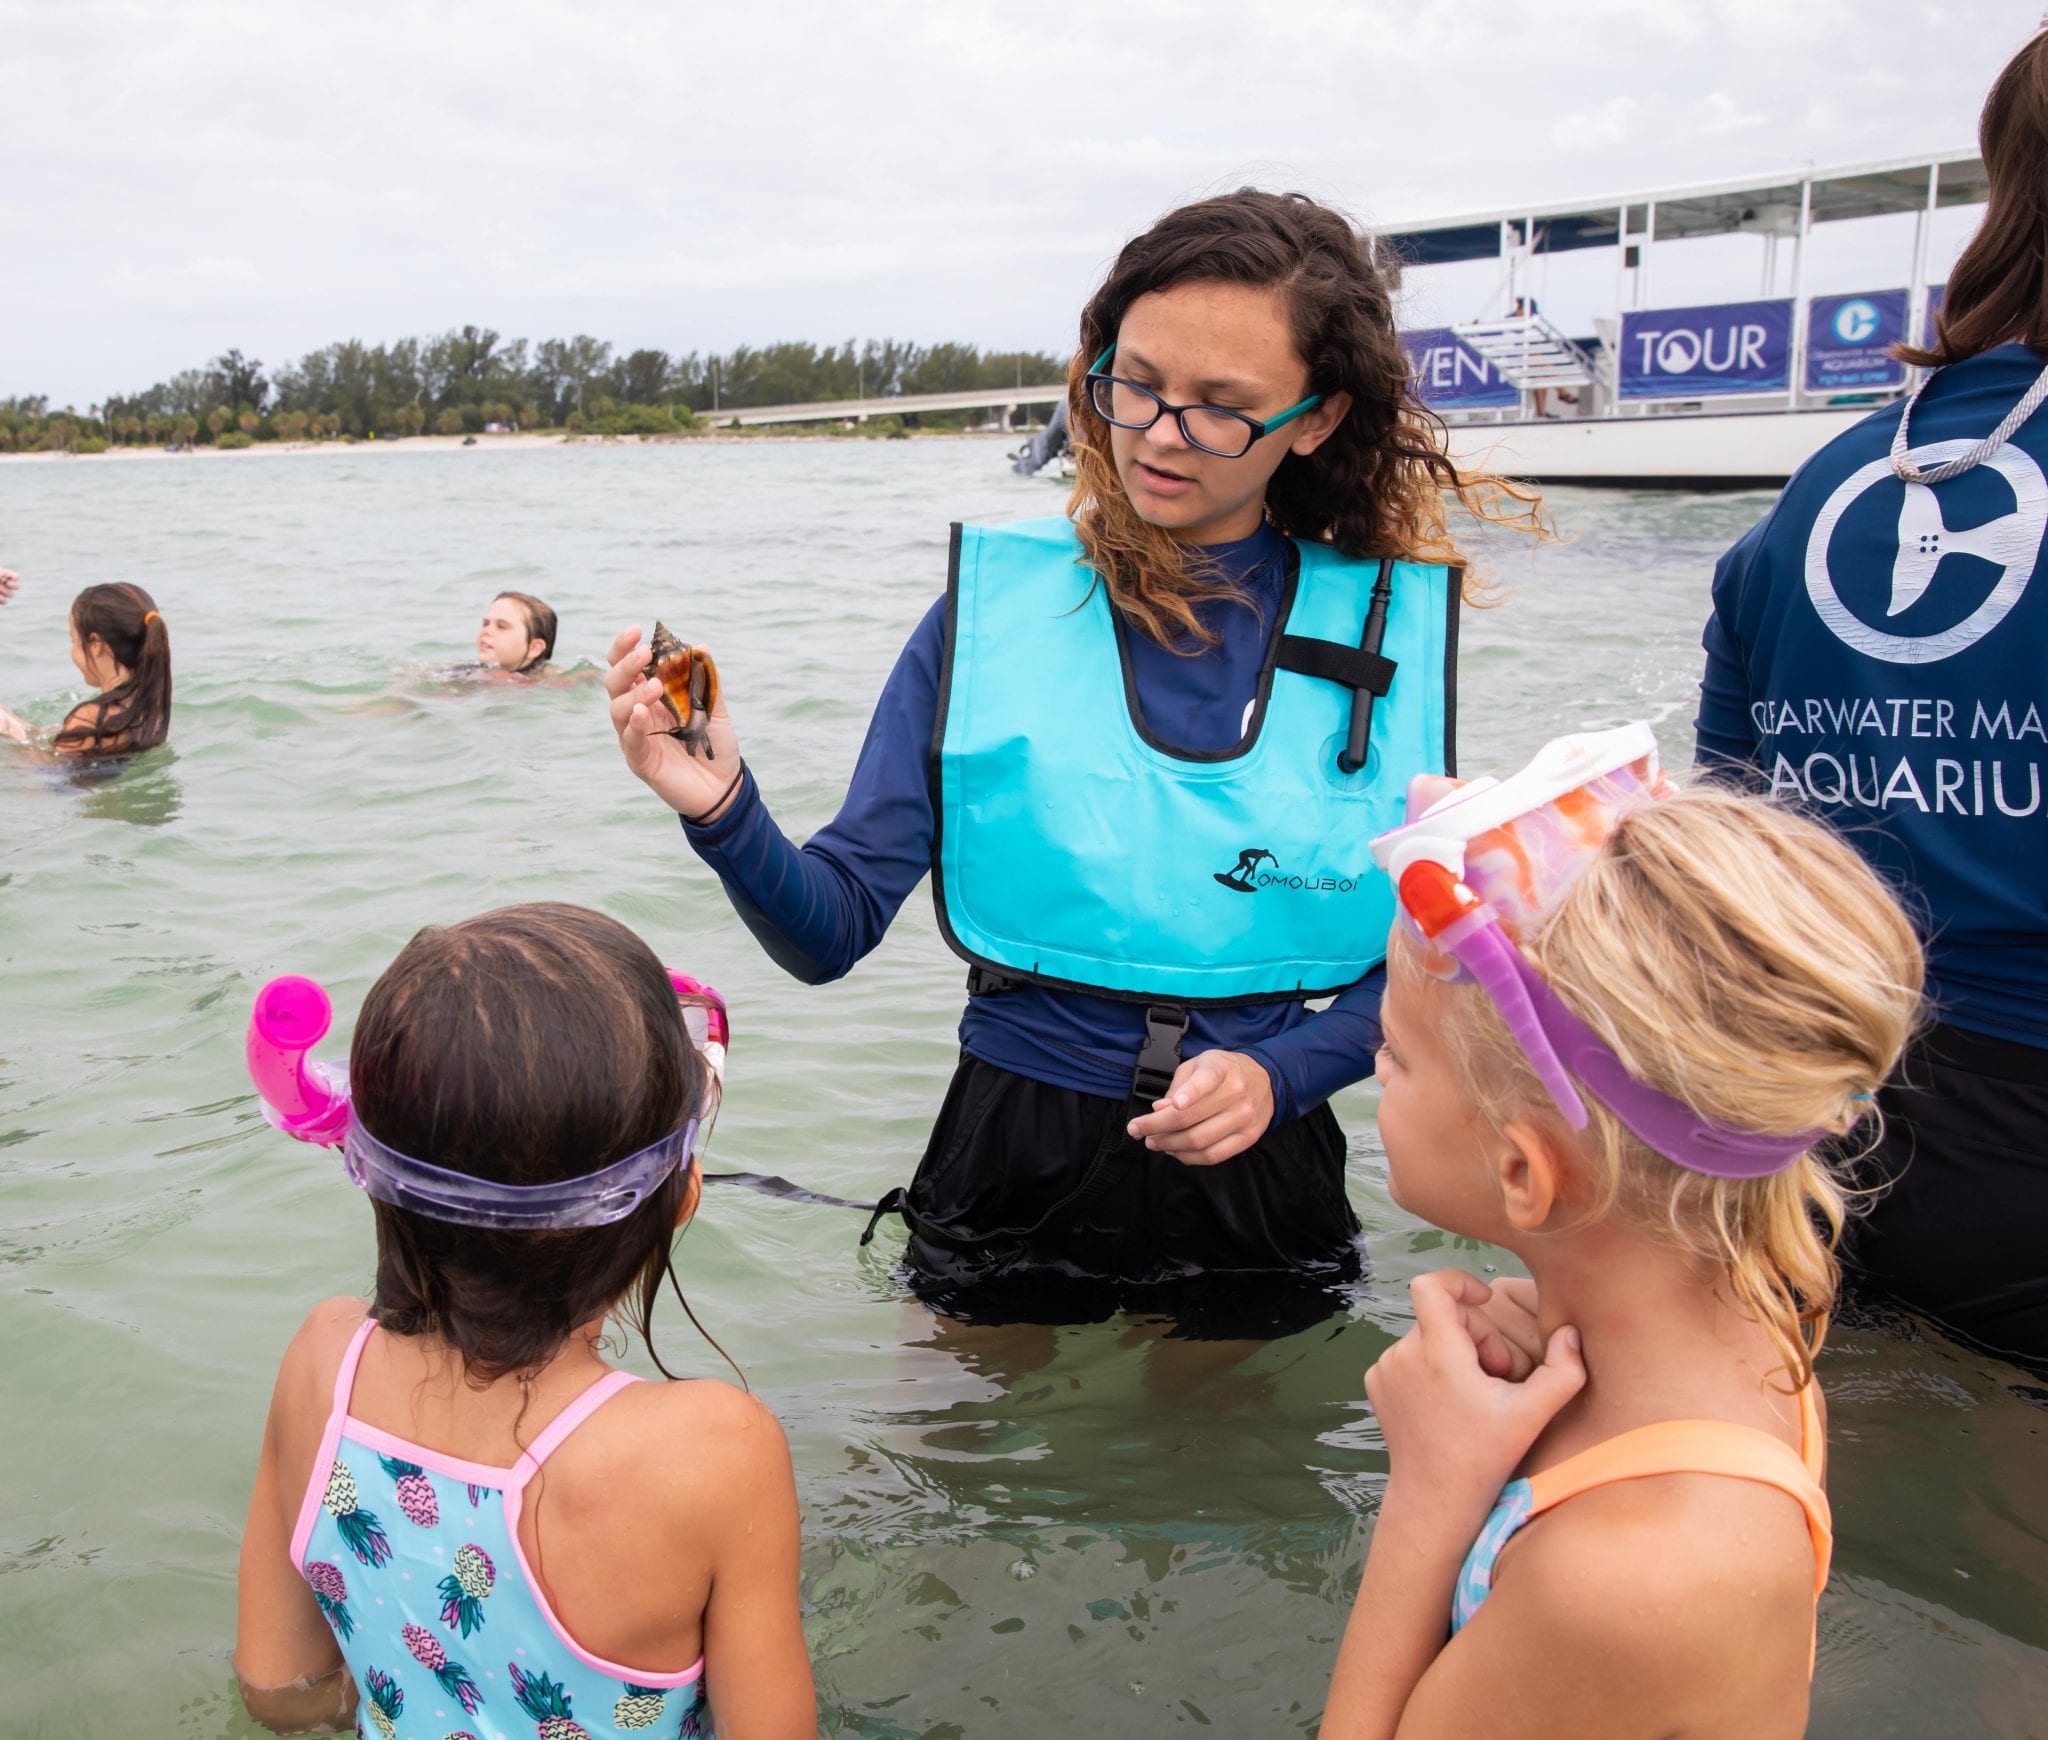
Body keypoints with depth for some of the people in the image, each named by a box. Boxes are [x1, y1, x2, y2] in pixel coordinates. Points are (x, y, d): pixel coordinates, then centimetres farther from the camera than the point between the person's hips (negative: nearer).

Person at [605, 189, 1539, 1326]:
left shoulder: (1389, 629, -5)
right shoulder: (995, 605, -8)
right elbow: (832, 930, -12)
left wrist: (1279, 1075, -15)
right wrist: (724, 814, -31)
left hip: (1258, 1186, 1)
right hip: (1014, 1176, -1)